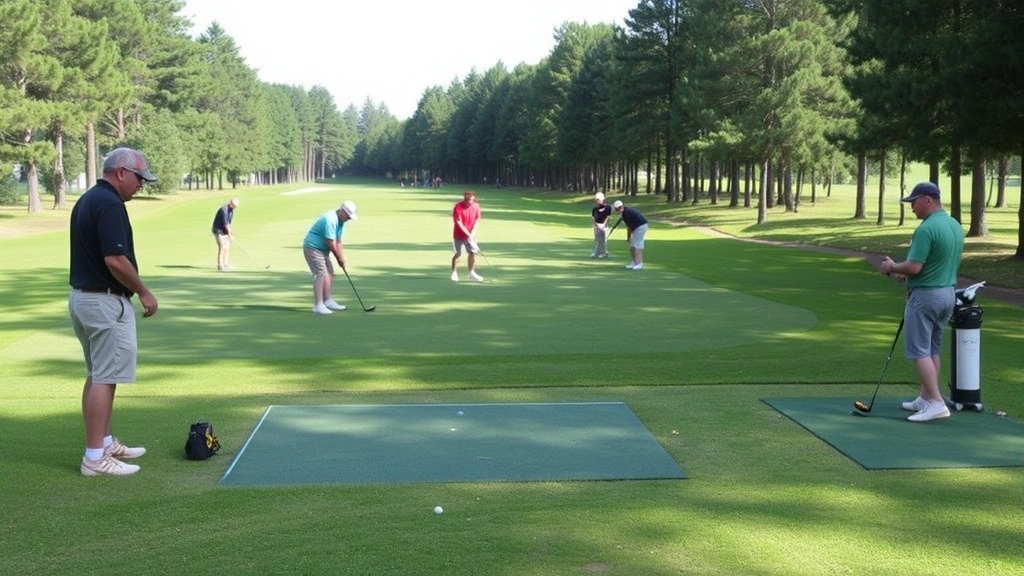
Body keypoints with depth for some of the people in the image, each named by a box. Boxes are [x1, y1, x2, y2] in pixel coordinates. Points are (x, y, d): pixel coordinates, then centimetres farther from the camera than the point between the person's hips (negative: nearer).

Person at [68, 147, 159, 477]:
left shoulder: (86, 200, 13)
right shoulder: (109, 204, -18)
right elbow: (115, 260, -25)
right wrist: (144, 292, -12)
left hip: (82, 297, 11)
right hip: (105, 301, -11)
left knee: (97, 375, 17)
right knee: (104, 379, -6)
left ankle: (104, 443, 26)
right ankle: (95, 457, -3)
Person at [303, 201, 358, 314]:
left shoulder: (340, 220, 5)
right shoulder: (330, 219, -26)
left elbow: (338, 241, 10)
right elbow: (331, 243, -24)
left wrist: (341, 258, 4)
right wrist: (339, 258, -11)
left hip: (322, 249, 10)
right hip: (312, 248, -10)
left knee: (329, 273, 13)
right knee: (320, 274, -16)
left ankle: (327, 301, 21)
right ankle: (318, 306, -18)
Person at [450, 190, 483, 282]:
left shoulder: (476, 206, -4)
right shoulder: (458, 207, -18)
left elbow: (477, 220, 3)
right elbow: (459, 223, -20)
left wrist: (473, 233, -10)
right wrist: (468, 234, -24)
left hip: (471, 235, 4)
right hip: (459, 235, -4)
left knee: (473, 252, 3)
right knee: (457, 254, -1)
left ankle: (471, 272, 19)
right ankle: (454, 273, 12)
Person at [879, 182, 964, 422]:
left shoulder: (927, 229, -21)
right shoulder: (955, 225, 9)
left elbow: (914, 267, -24)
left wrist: (892, 267, -4)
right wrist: (907, 274, 17)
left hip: (925, 295, -9)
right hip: (948, 292, 9)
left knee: (919, 350, -5)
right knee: (932, 349, 16)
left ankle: (936, 402, -10)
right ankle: (925, 398, 22)